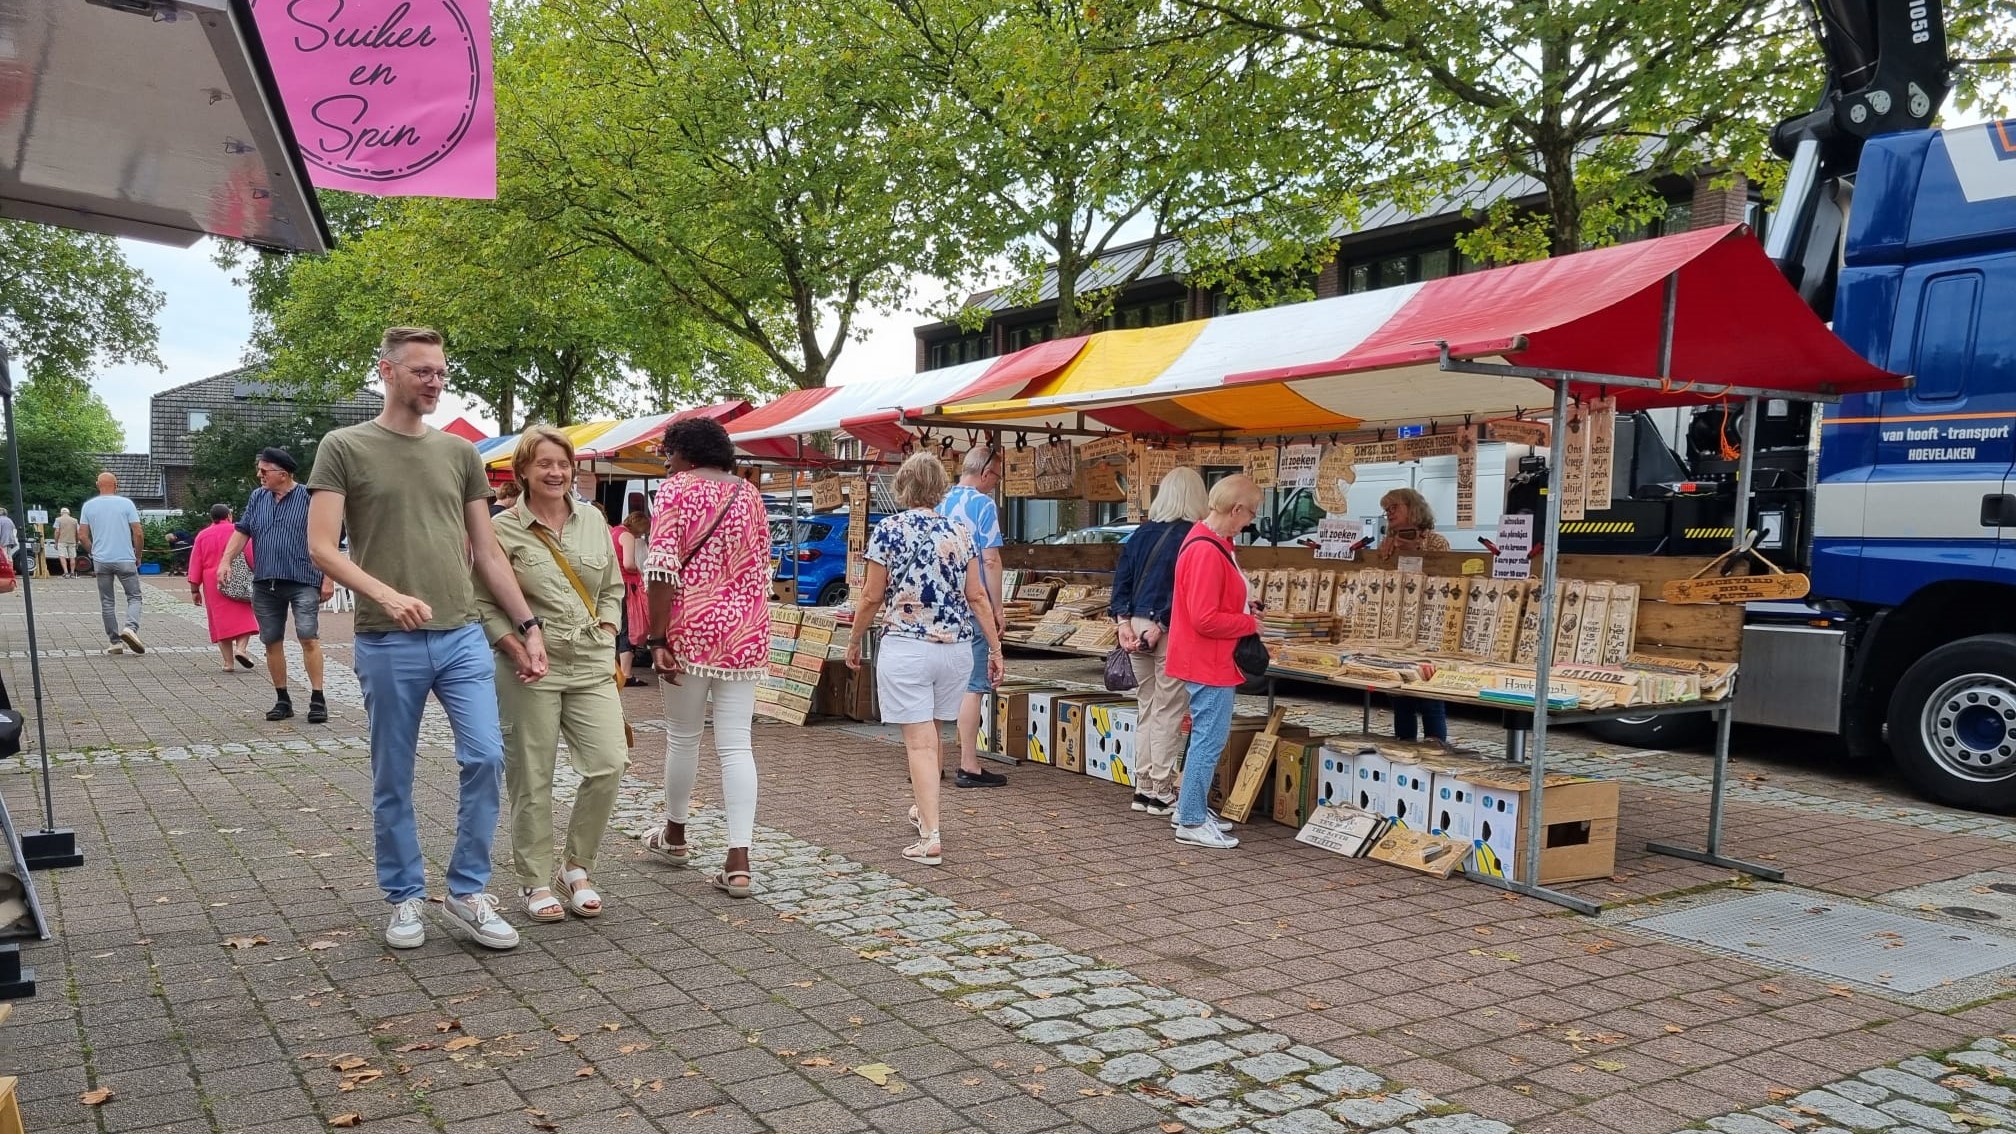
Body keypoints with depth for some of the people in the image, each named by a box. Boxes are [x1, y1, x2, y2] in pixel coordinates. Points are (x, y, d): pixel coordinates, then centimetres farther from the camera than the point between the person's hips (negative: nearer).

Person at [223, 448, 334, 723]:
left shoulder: (309, 499, -3)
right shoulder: (257, 498, 13)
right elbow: (242, 531, 18)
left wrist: (328, 579, -9)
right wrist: (226, 560, 5)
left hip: (303, 581, -6)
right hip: (265, 583, 6)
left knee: (308, 637, -13)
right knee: (272, 642, 7)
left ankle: (317, 699, -8)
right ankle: (282, 700, 17)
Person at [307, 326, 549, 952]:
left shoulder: (461, 453, 12)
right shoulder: (344, 447, 1)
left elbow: (488, 553, 14)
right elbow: (321, 547, -6)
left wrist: (527, 626, 9)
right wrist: (386, 595, -21)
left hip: (463, 637, 3)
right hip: (387, 643, -3)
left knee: (485, 757, -5)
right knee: (393, 780, 7)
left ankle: (467, 893, 11)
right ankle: (405, 898, 23)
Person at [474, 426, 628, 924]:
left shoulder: (593, 520, 9)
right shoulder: (502, 529, -3)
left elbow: (613, 589, 17)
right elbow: (483, 604, -3)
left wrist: (605, 638, 4)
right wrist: (520, 651, -13)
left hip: (591, 666, 4)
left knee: (610, 763, -5)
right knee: (532, 779, 4)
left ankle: (576, 869, 15)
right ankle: (535, 882, 21)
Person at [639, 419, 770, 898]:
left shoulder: (677, 488, -4)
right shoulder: (749, 494, 11)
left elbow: (662, 568, -13)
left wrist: (657, 638, -11)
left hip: (691, 629, -4)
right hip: (746, 631, 4)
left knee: (682, 736, 13)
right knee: (737, 744, 2)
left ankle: (675, 835, 32)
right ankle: (738, 862, -4)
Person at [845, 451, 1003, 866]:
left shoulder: (888, 531, -7)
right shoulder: (960, 533, 3)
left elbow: (872, 597, -5)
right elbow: (976, 596, 3)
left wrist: (854, 641, 9)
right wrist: (995, 648, 9)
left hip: (905, 648, -4)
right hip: (956, 647, 4)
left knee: (919, 741, -2)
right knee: (934, 735, 21)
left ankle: (930, 836, -7)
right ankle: (925, 809, 39)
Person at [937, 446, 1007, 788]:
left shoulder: (940, 503, 12)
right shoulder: (983, 504, -9)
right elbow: (990, 560, -14)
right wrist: (998, 609, -9)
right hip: (973, 606, -7)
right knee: (973, 686, -3)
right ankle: (968, 767, -1)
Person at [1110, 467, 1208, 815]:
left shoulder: (1141, 533, 10)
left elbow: (1122, 578, 7)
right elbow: (1184, 589, -16)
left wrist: (1124, 622, 2)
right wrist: (1160, 626, -13)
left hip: (1136, 627, 6)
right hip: (1170, 632, -6)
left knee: (1147, 710, 15)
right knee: (1168, 713, 2)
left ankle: (1143, 789, 19)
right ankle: (1162, 793, 6)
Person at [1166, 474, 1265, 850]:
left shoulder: (1212, 542, 9)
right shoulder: (1207, 551, -24)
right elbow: (1205, 619, -25)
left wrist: (1242, 604, 6)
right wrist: (1249, 623, -12)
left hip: (1212, 662, 11)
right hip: (1208, 664, -11)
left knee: (1207, 738, 18)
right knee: (1210, 741, -3)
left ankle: (1191, 808, 29)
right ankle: (1192, 823, 5)